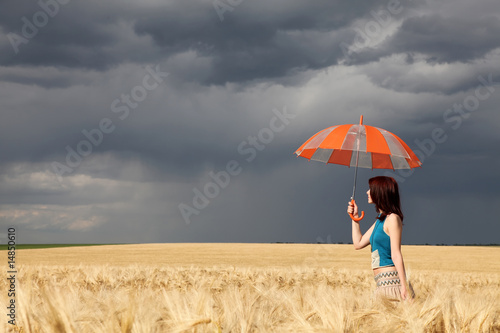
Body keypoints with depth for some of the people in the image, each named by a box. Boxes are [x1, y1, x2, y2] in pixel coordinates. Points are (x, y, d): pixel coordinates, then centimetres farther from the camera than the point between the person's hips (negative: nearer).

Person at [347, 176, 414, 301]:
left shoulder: (392, 219, -9)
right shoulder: (380, 220, 18)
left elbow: (396, 255, -16)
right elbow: (358, 244, 25)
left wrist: (404, 286, -19)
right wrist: (355, 218, 26)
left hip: (391, 281, -9)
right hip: (382, 283, 9)